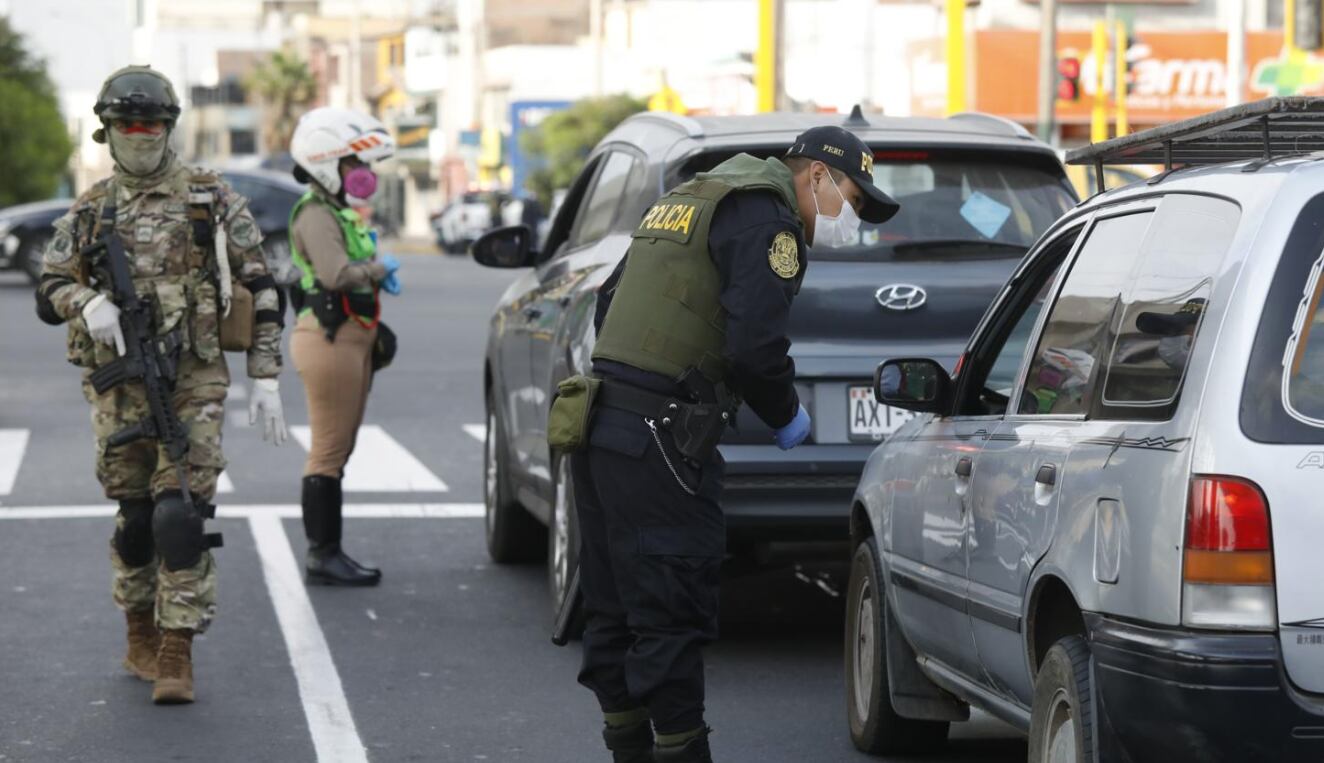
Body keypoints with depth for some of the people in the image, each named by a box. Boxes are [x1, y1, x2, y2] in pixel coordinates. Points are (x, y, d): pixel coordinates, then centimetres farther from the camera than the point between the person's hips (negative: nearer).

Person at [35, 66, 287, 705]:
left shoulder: (213, 201, 3)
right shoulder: (88, 211, 10)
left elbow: (259, 289, 4)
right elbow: (51, 285, 12)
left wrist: (266, 377, -1)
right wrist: (88, 303, -12)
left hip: (194, 384, -2)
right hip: (118, 385, 3)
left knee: (180, 514, -11)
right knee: (134, 517, 8)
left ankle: (176, 657, -9)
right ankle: (141, 638, 25)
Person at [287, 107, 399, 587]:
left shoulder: (339, 212, 18)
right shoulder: (315, 215, -14)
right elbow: (336, 273, -28)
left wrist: (376, 269, 6)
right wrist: (378, 268, -12)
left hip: (350, 337, 10)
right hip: (330, 339, -10)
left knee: (338, 450, 13)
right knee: (329, 452, -7)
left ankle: (328, 553, 19)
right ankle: (322, 557, -4)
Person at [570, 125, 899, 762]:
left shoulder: (686, 202, 23)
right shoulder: (766, 220, -7)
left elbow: (609, 307, 26)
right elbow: (754, 345, -19)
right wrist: (786, 417, -3)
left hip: (599, 423, 10)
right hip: (657, 440, -10)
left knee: (614, 613, 14)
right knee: (672, 617, -6)